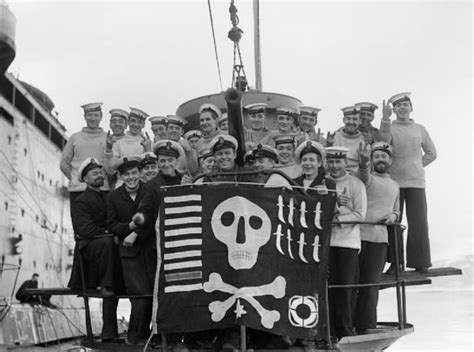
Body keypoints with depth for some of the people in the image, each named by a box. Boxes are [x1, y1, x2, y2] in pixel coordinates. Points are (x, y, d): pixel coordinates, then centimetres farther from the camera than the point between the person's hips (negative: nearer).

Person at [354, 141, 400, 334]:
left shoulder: (394, 186, 20)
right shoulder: (367, 178, 2)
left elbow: (396, 210, 30)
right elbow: (363, 175, -23)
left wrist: (393, 216, 6)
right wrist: (364, 162, -46)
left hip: (379, 238, 4)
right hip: (358, 236, -4)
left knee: (371, 284, 6)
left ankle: (366, 327, 13)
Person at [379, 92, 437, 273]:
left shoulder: (420, 129, 13)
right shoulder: (390, 127, 5)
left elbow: (431, 153, 22)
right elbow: (384, 139, -20)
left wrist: (416, 166, 11)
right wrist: (385, 118, -34)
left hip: (416, 183, 2)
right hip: (394, 182, -2)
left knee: (419, 223, -1)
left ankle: (420, 263, 5)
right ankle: (394, 263, 3)